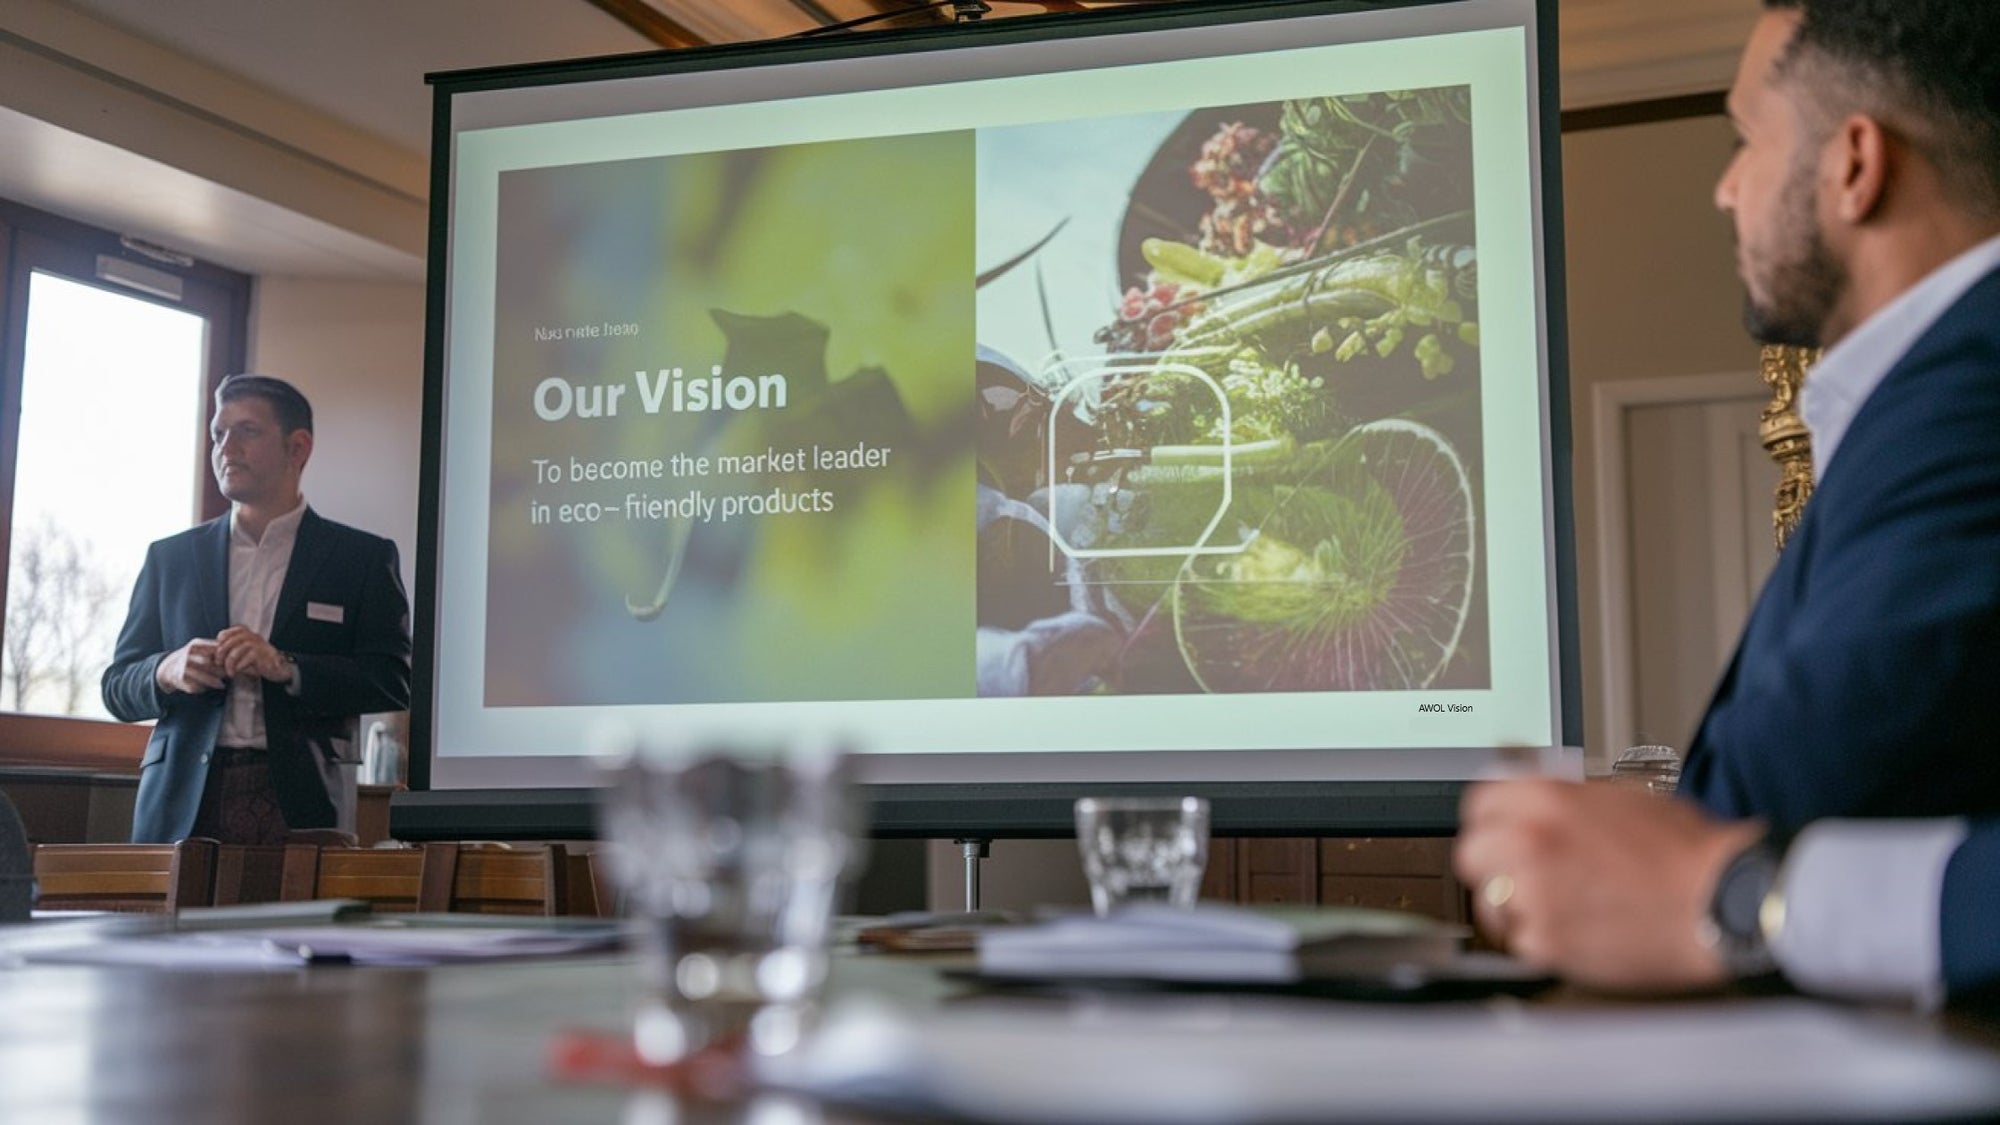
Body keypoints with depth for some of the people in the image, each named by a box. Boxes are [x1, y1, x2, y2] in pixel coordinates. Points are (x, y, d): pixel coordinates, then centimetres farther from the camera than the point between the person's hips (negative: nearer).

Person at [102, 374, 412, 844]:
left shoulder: (363, 557, 7)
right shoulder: (171, 557, 16)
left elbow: (392, 683, -2)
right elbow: (117, 688, 15)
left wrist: (287, 668, -15)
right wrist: (167, 671, -8)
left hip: (299, 805, -2)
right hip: (183, 806, 2)